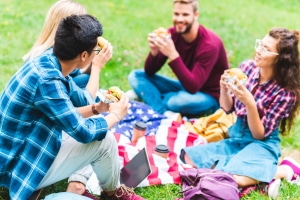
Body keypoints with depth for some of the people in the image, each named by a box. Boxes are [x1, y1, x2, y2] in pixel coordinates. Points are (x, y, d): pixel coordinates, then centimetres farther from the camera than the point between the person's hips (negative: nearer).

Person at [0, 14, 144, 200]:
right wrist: (115, 115, -6)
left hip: (21, 152, 9)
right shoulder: (46, 80, -29)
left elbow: (65, 113, 13)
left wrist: (97, 108, 1)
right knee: (104, 140, -11)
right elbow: (84, 132, -23)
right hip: (21, 168, -9)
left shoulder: (49, 61, -2)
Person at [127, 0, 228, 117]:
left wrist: (172, 55, -41)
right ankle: (167, 114, -24)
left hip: (209, 96, -6)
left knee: (181, 99, -40)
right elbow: (149, 72, -5)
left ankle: (145, 96, -10)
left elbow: (193, 87, -35)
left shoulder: (210, 44, -26)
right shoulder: (172, 34, -10)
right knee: (135, 76, -6)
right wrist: (154, 51, -27)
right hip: (186, 87, 6)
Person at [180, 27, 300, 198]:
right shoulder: (247, 68, -6)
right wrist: (224, 89, -16)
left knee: (234, 178, -32)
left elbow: (260, 134, -16)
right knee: (188, 158, -8)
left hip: (262, 144, -6)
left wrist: (249, 103, -31)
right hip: (236, 136, 6)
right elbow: (228, 108, 6)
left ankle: (283, 170, -8)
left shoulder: (285, 92, -19)